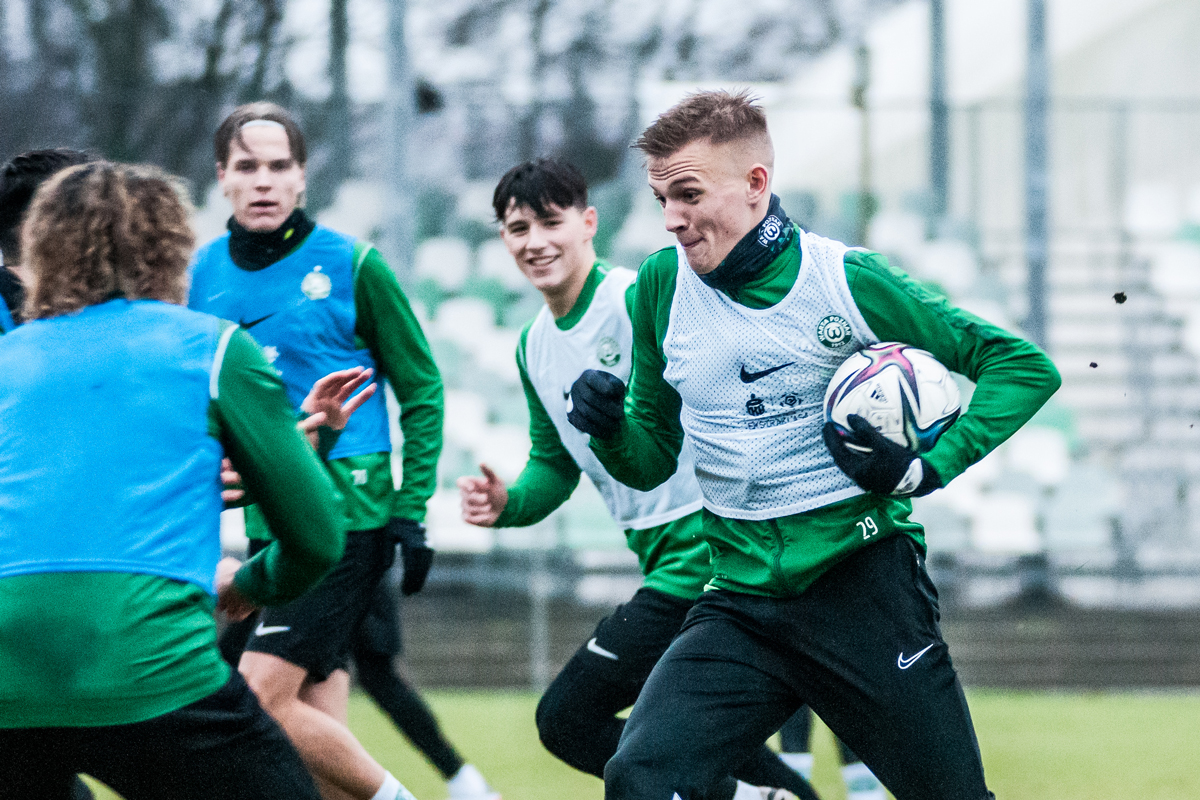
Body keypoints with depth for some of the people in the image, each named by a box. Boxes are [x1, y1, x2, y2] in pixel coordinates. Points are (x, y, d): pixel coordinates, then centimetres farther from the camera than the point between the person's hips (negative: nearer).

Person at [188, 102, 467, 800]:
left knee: (261, 699, -16)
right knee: (317, 728, 5)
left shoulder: (351, 266, -6)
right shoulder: (206, 273, 7)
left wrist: (412, 511, -6)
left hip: (349, 515, -6)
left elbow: (422, 389, 0)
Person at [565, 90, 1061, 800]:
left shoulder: (848, 281, -6)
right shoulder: (661, 288, 4)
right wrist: (610, 427, -9)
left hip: (864, 584, -3)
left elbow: (1026, 367, -1)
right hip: (742, 601, 3)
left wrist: (925, 469, -13)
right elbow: (654, 461, 14)